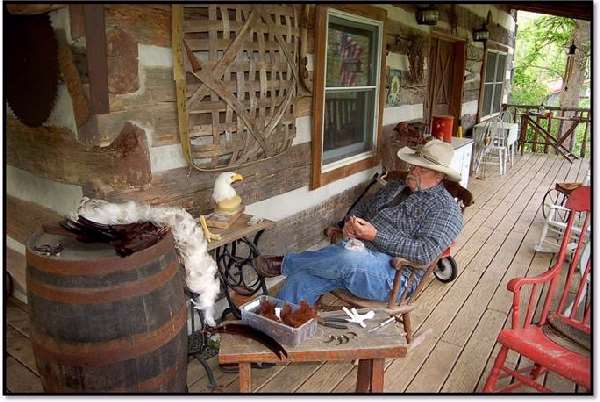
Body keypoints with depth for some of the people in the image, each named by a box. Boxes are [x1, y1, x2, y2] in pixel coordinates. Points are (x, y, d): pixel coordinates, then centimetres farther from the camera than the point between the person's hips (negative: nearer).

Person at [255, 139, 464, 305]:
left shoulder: (445, 207, -2)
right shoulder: (396, 187, 21)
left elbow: (425, 253, -15)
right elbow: (361, 207, 28)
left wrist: (376, 235, -19)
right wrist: (351, 222, 2)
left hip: (392, 277, -6)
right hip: (356, 258, 7)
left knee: (348, 258, -36)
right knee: (301, 279, -16)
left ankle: (285, 263, -11)